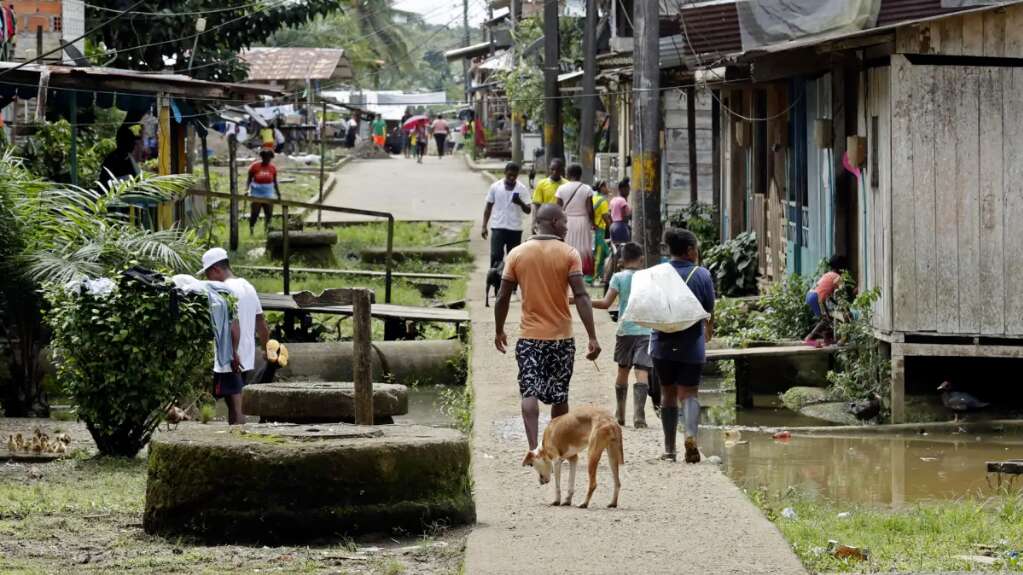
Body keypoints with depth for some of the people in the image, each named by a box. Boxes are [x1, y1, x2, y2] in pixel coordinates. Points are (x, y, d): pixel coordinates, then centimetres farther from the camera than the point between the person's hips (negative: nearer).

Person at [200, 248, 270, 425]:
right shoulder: (248, 286, 14)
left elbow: (234, 324, -25)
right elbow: (262, 326, 18)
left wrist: (233, 354, -25)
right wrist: (266, 350, 25)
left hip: (230, 363, -9)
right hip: (247, 361, 9)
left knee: (236, 409, -7)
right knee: (235, 407, 16)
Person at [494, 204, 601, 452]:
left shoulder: (517, 254, 1)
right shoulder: (569, 254, -6)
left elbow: (503, 297, 2)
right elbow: (581, 296, -13)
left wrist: (499, 331, 15)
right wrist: (592, 338, -13)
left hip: (529, 337, 0)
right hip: (561, 337, 0)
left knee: (529, 392, -4)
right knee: (559, 395, 13)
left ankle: (533, 447, -23)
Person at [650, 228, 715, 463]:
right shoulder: (701, 275, -4)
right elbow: (709, 311, 4)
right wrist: (708, 329, 22)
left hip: (663, 343, 2)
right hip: (692, 343, -2)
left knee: (668, 393, 14)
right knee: (689, 393, 2)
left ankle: (669, 448, 16)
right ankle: (691, 434, -26)